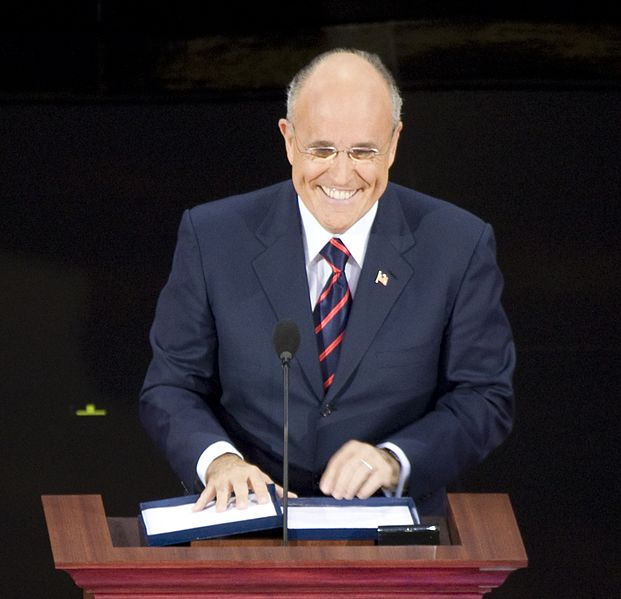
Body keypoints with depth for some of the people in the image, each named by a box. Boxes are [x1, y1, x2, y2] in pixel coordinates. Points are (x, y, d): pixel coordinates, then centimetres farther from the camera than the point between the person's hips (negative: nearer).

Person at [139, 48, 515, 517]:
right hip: (250, 522, 1)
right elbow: (171, 388, 6)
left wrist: (394, 460, -13)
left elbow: (486, 399, 5)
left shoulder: (460, 246, 4)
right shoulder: (213, 237, 5)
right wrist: (218, 459, -15)